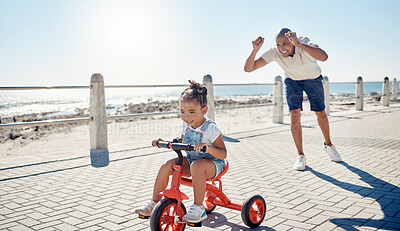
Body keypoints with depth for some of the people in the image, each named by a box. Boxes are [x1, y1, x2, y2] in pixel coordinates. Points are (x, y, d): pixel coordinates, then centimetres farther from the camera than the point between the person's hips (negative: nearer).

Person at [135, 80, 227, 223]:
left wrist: (208, 147, -38)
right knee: (167, 166, -13)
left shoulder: (211, 129, -19)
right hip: (190, 160, 7)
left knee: (196, 166, -39)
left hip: (212, 164, -7)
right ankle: (154, 203, 0)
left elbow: (223, 154, -19)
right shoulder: (186, 125, 1)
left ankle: (198, 208, -27)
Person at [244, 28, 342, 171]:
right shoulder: (274, 52, -31)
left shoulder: (304, 44, -38)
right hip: (292, 81, 1)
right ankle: (300, 156, -2)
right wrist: (255, 50, -51)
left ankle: (328, 145, 35)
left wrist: (298, 44, -67)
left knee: (321, 114, 9)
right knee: (295, 115, -14)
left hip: (313, 79, 0)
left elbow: (324, 57, -60)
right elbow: (248, 68, -34)